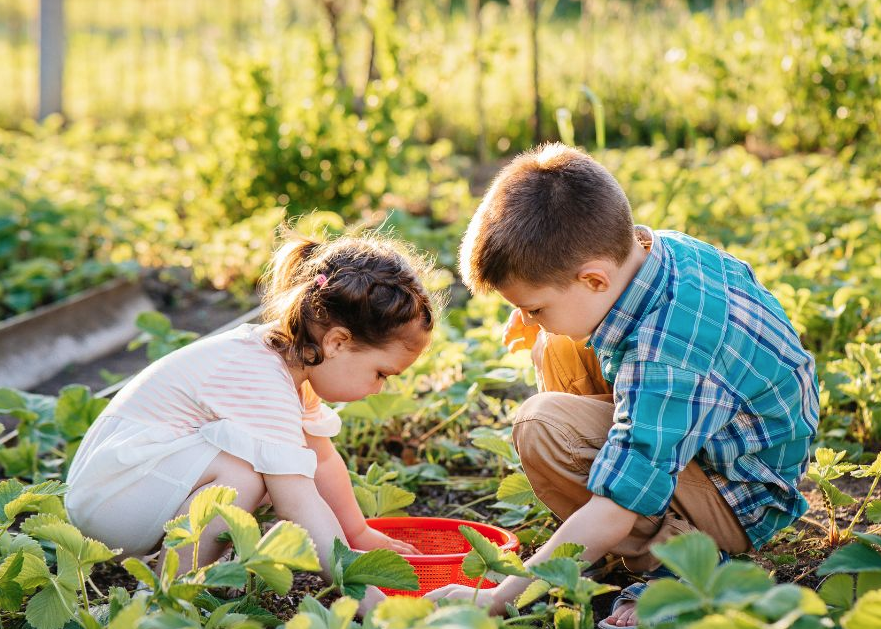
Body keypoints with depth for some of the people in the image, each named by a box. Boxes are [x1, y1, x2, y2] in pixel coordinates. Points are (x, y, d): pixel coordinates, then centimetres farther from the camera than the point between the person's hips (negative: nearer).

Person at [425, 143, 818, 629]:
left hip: (741, 501, -9)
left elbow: (612, 518, -37)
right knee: (557, 348, 5)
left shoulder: (667, 359, -37)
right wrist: (540, 320, -3)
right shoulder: (655, 246, -11)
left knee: (543, 427, -27)